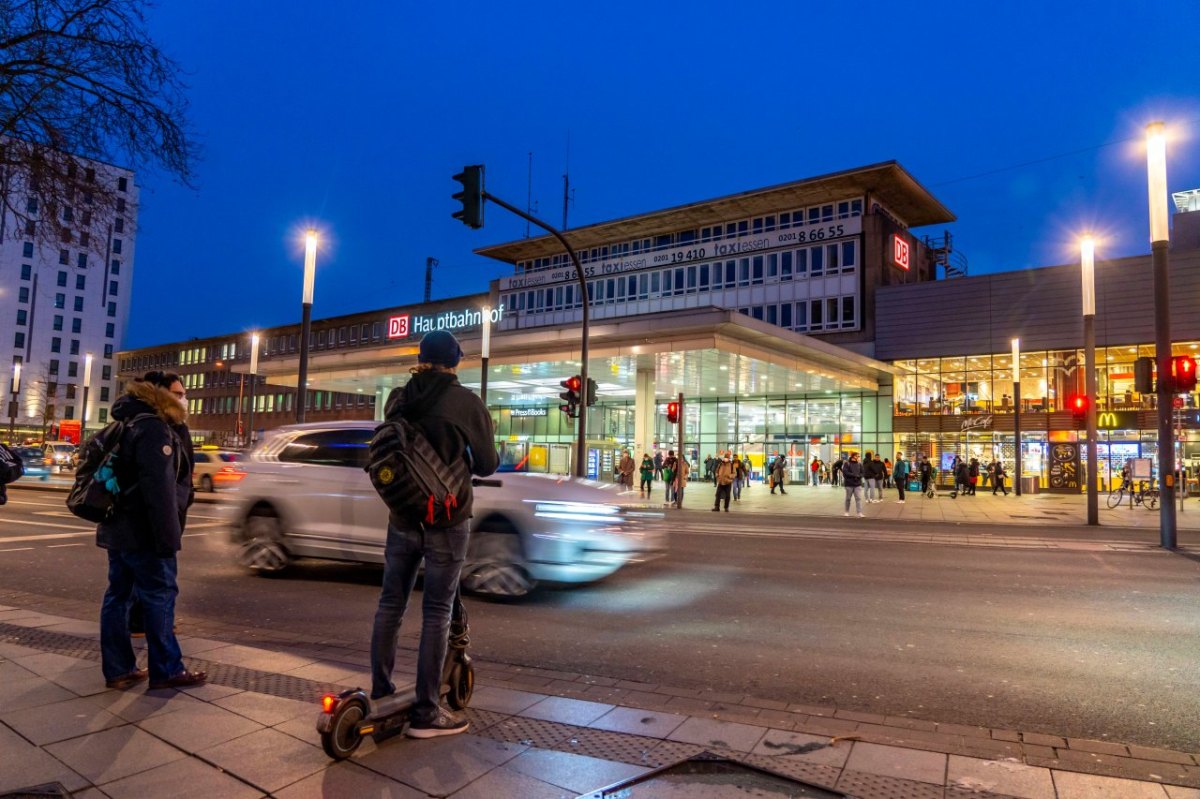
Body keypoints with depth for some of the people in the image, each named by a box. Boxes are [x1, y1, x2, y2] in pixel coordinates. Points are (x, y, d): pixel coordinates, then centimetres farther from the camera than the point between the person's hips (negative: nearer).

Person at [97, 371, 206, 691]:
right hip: (143, 531, -10)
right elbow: (159, 488, -24)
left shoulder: (133, 424, 17)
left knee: (119, 596, 12)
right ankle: (167, 670, 5)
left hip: (120, 527, 10)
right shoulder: (154, 428, -17)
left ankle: (118, 669, 19)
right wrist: (168, 536, -25)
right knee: (160, 597, -3)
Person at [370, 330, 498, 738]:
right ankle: (426, 711, 7)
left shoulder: (398, 398, 3)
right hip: (446, 518, -5)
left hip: (402, 515, 5)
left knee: (390, 603, 14)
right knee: (437, 611, 1)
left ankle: (380, 693, 25)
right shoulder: (467, 402, -10)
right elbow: (487, 465, -5)